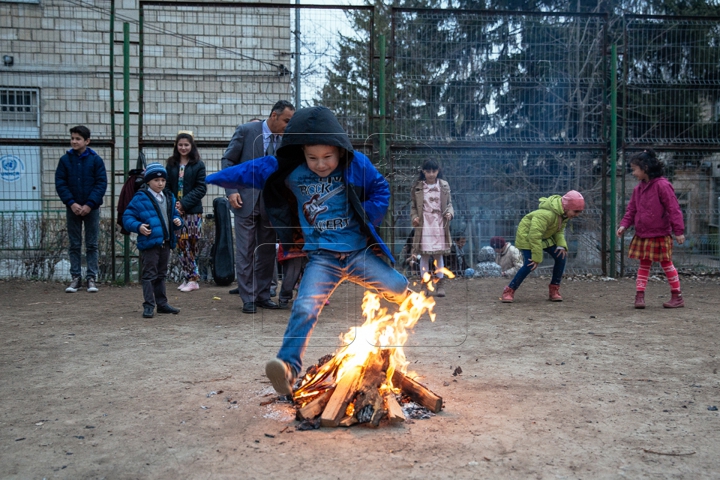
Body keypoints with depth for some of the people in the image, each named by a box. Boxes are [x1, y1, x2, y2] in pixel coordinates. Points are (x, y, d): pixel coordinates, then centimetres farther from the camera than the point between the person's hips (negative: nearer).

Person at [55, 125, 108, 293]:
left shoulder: (96, 160, -2)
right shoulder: (65, 159, 2)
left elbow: (101, 183, -5)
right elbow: (60, 183, 0)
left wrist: (89, 204, -13)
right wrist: (71, 203, -12)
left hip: (91, 208, -2)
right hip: (72, 208, 2)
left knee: (92, 245, 4)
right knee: (74, 245, 6)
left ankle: (91, 277, 9)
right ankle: (76, 278, 12)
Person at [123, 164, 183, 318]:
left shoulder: (169, 197, 11)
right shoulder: (140, 198, -9)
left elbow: (174, 214, 22)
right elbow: (127, 217, -9)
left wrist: (177, 221, 1)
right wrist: (138, 226, -24)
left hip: (166, 243, 7)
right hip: (149, 242, -7)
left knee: (161, 275, 17)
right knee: (149, 275, -4)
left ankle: (162, 303, 26)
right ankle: (148, 306, 1)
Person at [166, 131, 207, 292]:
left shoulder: (198, 165, 2)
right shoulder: (171, 164, 10)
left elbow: (201, 188, -4)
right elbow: (167, 186, 9)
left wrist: (184, 203, -12)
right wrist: (173, 204, -7)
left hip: (193, 211, -3)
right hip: (175, 211, 3)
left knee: (191, 244, -3)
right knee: (181, 244, 3)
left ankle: (192, 279, 3)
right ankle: (188, 278, 10)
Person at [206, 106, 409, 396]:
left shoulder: (357, 165, -4)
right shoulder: (287, 171, -1)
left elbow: (380, 190, 10)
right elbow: (249, 171, 10)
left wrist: (367, 217, -5)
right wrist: (209, 179, 14)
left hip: (359, 253, 1)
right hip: (322, 258, -1)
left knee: (399, 287, 3)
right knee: (305, 307, -21)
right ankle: (288, 365, -21)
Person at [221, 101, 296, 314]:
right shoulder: (246, 131, -5)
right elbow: (228, 160, -3)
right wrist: (231, 190, -13)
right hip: (245, 200, -4)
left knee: (267, 251, 8)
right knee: (246, 251, -1)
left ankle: (263, 295, 18)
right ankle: (248, 299, 7)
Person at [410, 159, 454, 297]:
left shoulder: (444, 186, 5)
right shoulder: (417, 187, 2)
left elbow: (449, 203, 11)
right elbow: (413, 206, 7)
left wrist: (449, 213, -8)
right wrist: (414, 217, -9)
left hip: (439, 224, 1)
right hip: (424, 225, -1)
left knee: (439, 255, 4)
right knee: (424, 255, 0)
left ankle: (440, 285, 11)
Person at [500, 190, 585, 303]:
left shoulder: (564, 214, -10)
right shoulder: (546, 214, -37)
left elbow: (559, 231, 3)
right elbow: (535, 236, -35)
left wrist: (562, 245, -16)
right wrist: (537, 258, -30)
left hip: (546, 236, 8)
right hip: (527, 235, -8)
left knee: (561, 257, -4)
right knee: (530, 265, -21)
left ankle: (554, 290, 7)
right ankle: (509, 291, -7)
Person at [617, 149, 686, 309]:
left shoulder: (662, 185, -15)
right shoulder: (638, 188, 8)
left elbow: (673, 209, -15)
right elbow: (631, 210, 11)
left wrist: (679, 231, -15)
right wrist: (624, 225, -4)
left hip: (660, 235, -6)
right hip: (642, 235, 7)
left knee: (666, 264, 4)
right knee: (644, 264, 9)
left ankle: (677, 297, 17)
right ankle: (639, 295, 10)